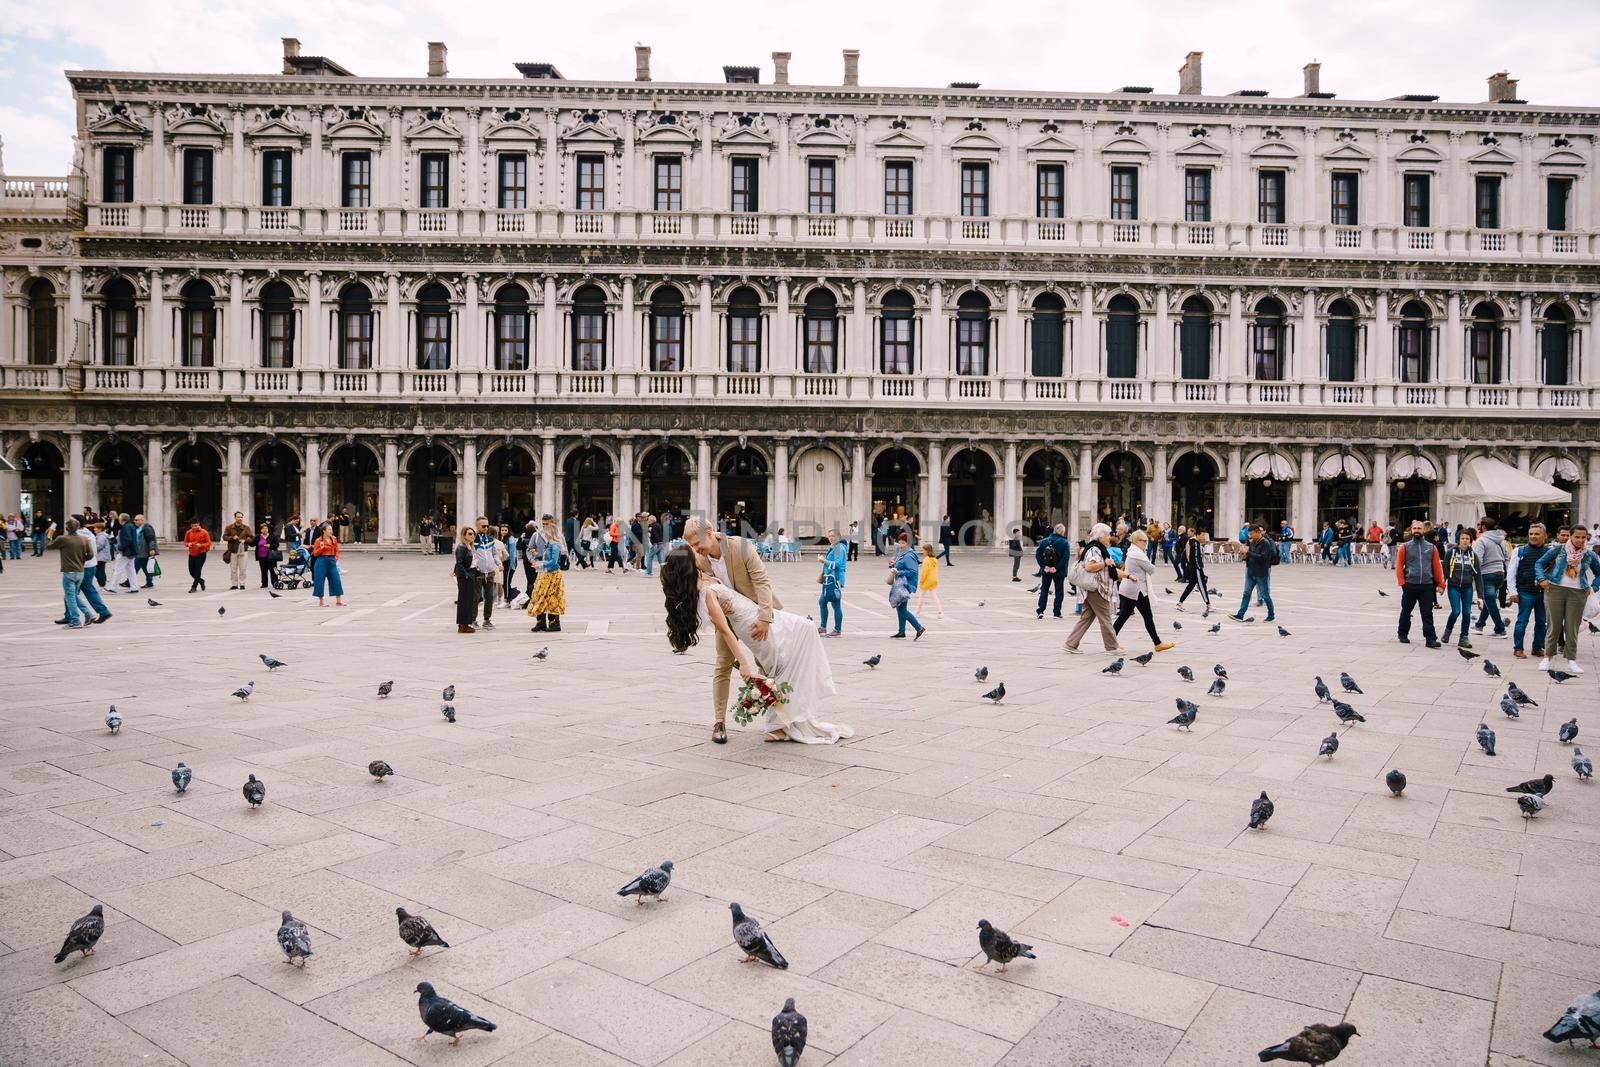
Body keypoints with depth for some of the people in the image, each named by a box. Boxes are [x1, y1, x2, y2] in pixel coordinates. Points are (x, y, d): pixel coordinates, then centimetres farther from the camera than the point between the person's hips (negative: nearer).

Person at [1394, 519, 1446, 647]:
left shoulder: (1431, 548, 7)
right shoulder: (1405, 547, 2)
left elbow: (1437, 567, 7)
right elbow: (1399, 566, 0)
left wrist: (1440, 584, 3)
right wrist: (1402, 582, -9)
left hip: (1427, 586, 1)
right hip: (1410, 585, -1)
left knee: (1427, 614, -2)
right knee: (1406, 612, 12)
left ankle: (1431, 639, -2)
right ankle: (1403, 634, 27)